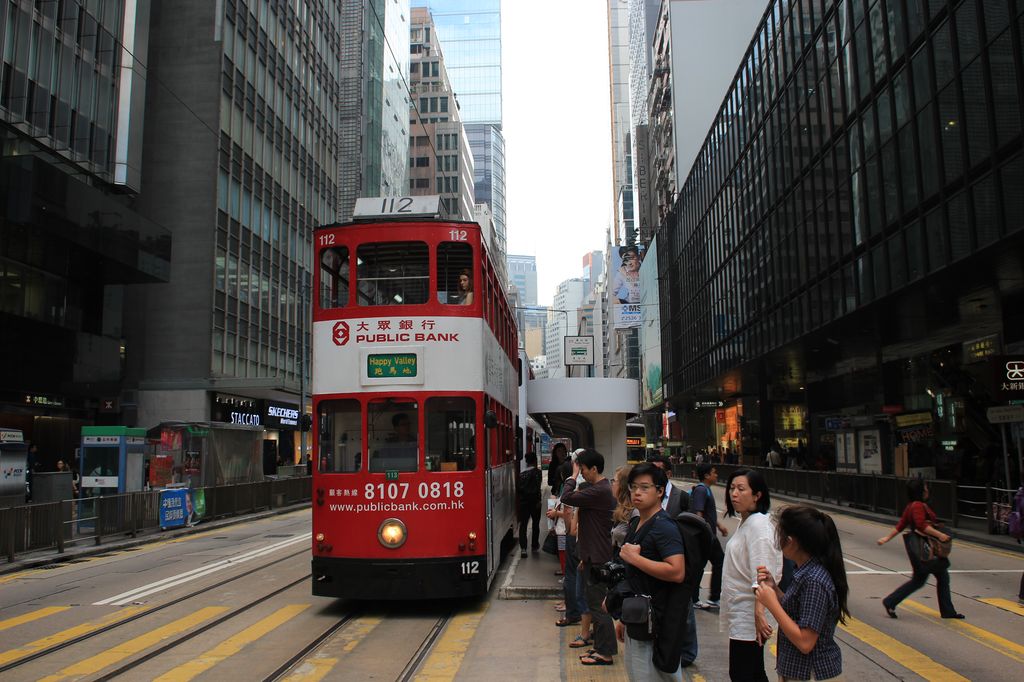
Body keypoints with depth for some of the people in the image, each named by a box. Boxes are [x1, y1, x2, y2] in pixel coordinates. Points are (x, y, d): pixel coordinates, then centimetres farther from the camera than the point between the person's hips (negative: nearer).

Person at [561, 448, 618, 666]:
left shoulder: (599, 491, -20)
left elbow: (567, 497, -27)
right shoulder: (602, 489, 14)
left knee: (598, 604, -3)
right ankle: (601, 647, 25)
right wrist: (585, 556, 22)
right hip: (594, 556, 11)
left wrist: (573, 476, -11)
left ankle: (605, 652, 5)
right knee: (595, 603, 16)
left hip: (597, 558, -11)